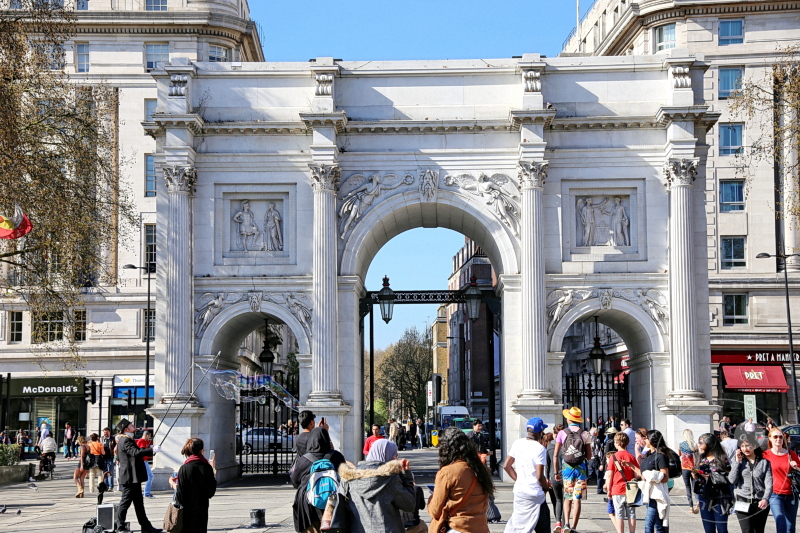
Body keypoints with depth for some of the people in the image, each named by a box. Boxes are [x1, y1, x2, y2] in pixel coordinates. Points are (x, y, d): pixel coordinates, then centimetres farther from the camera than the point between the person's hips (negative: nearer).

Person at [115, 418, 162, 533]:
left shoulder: (124, 439, 17)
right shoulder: (126, 440, -17)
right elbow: (135, 452, -31)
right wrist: (152, 450, -30)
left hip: (133, 478, 11)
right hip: (130, 477, -11)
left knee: (139, 502, 12)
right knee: (125, 502, -3)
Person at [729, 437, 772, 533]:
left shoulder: (764, 462, 4)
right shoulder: (739, 461, 8)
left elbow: (769, 484, -4)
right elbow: (732, 480, -2)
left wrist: (765, 499, -20)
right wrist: (737, 462, -4)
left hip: (760, 503, 1)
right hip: (743, 502, -1)